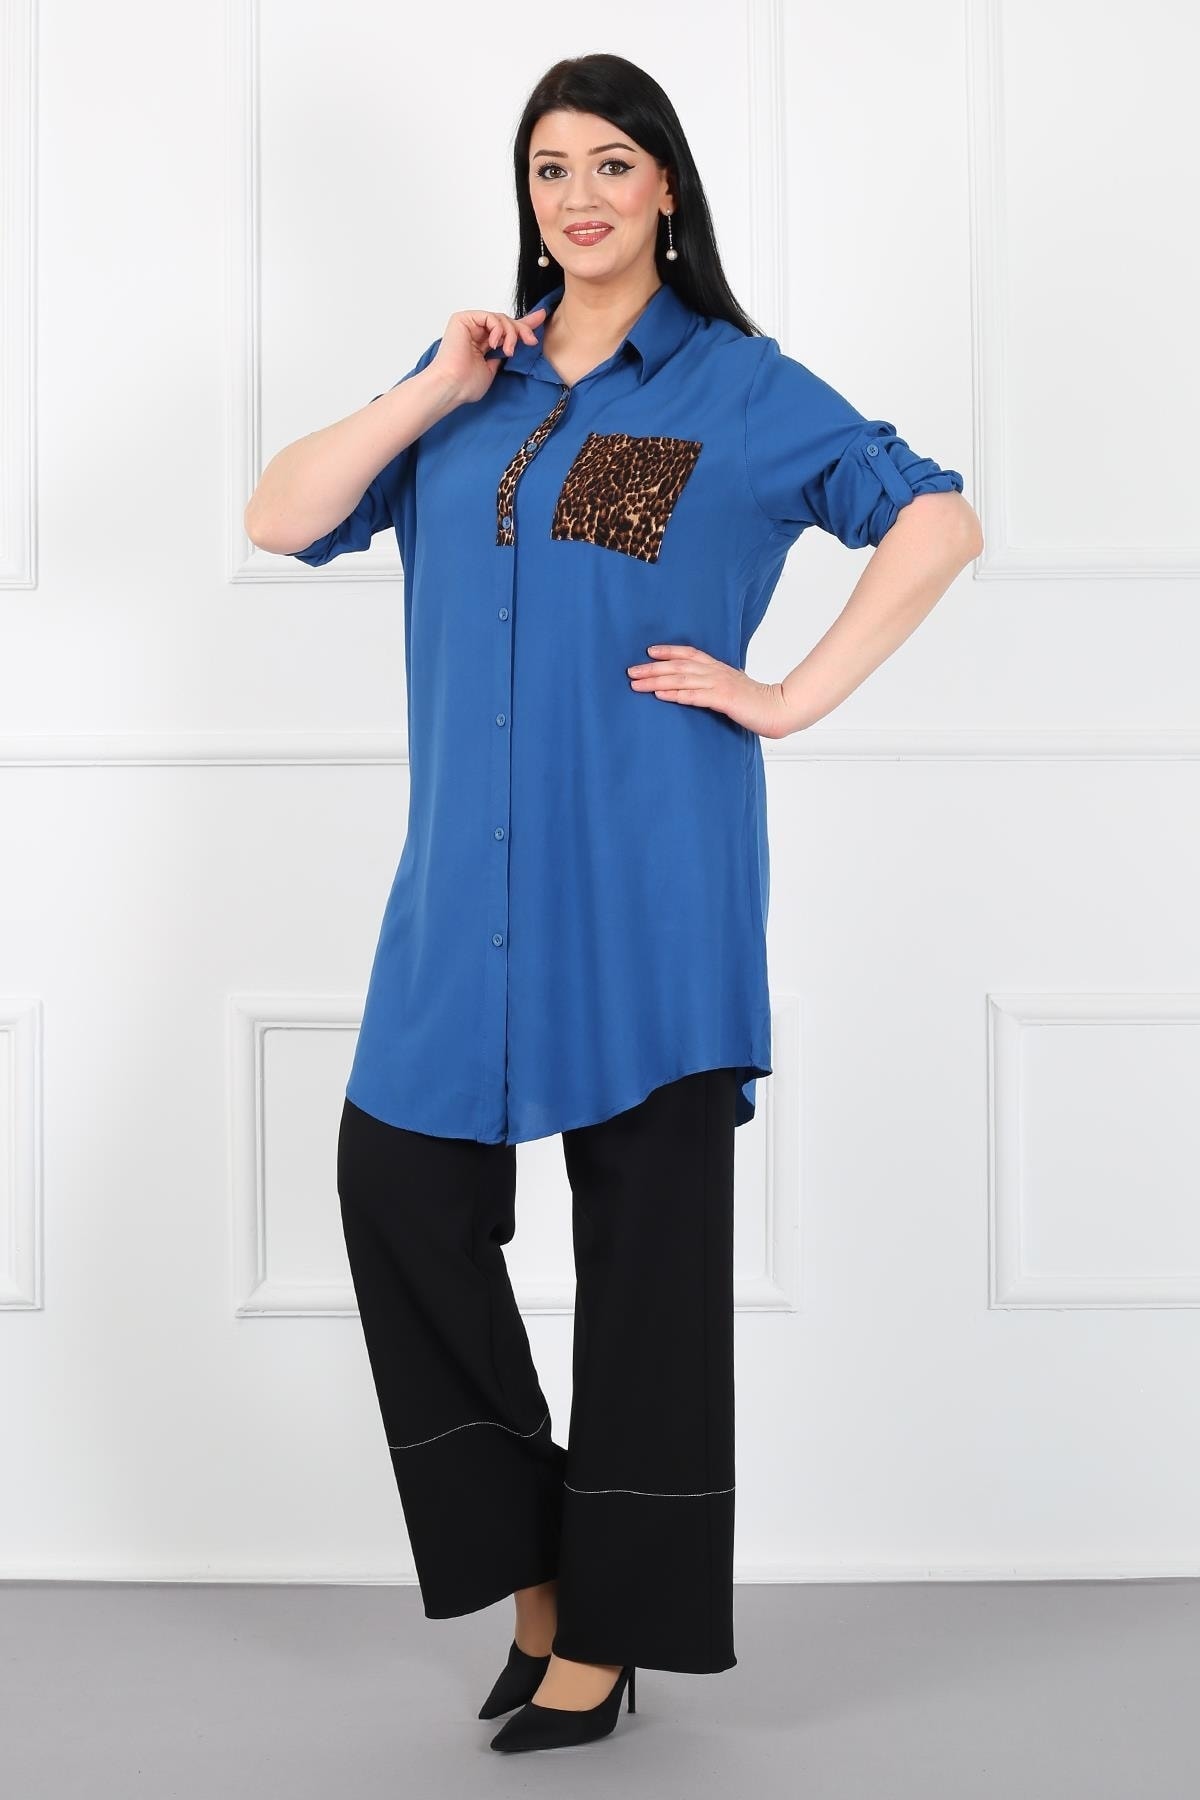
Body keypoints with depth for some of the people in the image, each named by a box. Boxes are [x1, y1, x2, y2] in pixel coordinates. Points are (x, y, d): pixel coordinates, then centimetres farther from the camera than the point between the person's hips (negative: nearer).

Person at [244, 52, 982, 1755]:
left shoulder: (741, 388, 2)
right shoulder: (469, 379, 14)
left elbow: (939, 519, -3)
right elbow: (279, 519, 8)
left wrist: (794, 697, -8)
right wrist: (431, 392, -2)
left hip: (649, 884, -4)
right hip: (472, 883, 5)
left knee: (647, 1244, 2)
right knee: (398, 1188, 2)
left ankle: (605, 1632, 14)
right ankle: (526, 1555, 21)